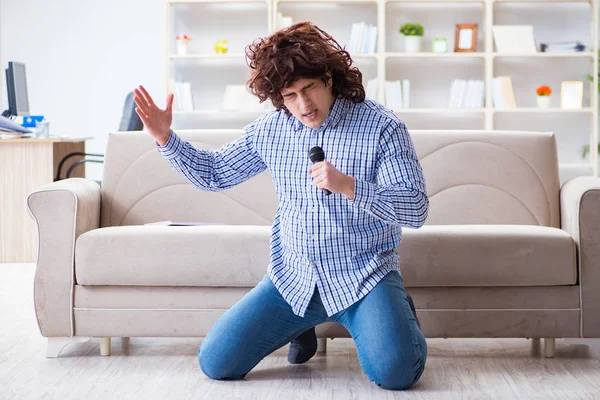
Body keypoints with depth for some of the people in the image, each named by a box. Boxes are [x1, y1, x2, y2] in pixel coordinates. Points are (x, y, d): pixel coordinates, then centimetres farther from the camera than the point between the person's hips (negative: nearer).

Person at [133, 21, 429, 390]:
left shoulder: (382, 127, -11)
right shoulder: (270, 130, 4)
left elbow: (417, 209, -16)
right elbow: (215, 173, 17)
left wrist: (348, 186, -30)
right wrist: (166, 139, 2)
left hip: (364, 276, -4)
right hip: (294, 278, 4)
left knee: (395, 372, -28)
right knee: (215, 363, -4)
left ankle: (399, 315, 9)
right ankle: (304, 324, 23)